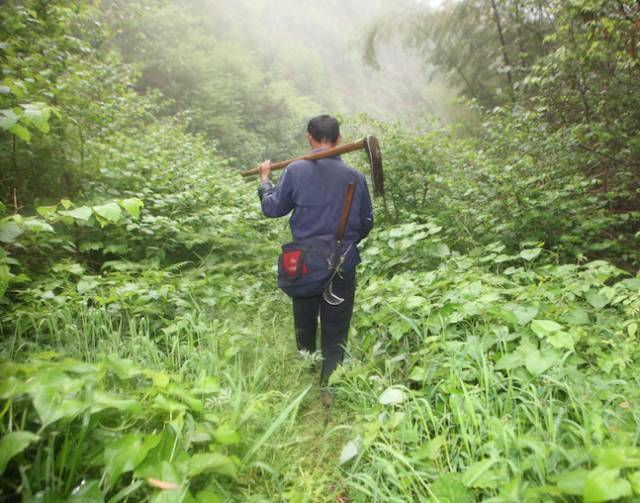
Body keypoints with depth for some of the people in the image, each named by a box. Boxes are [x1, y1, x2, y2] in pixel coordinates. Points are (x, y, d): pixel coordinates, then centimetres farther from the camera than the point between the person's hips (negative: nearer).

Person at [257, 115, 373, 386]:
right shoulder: (355, 176, -5)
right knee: (335, 335, 11)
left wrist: (264, 180, 20)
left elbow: (272, 209, 2)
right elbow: (366, 223, 4)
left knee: (305, 328, 23)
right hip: (343, 267, -1)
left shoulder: (295, 170, -9)